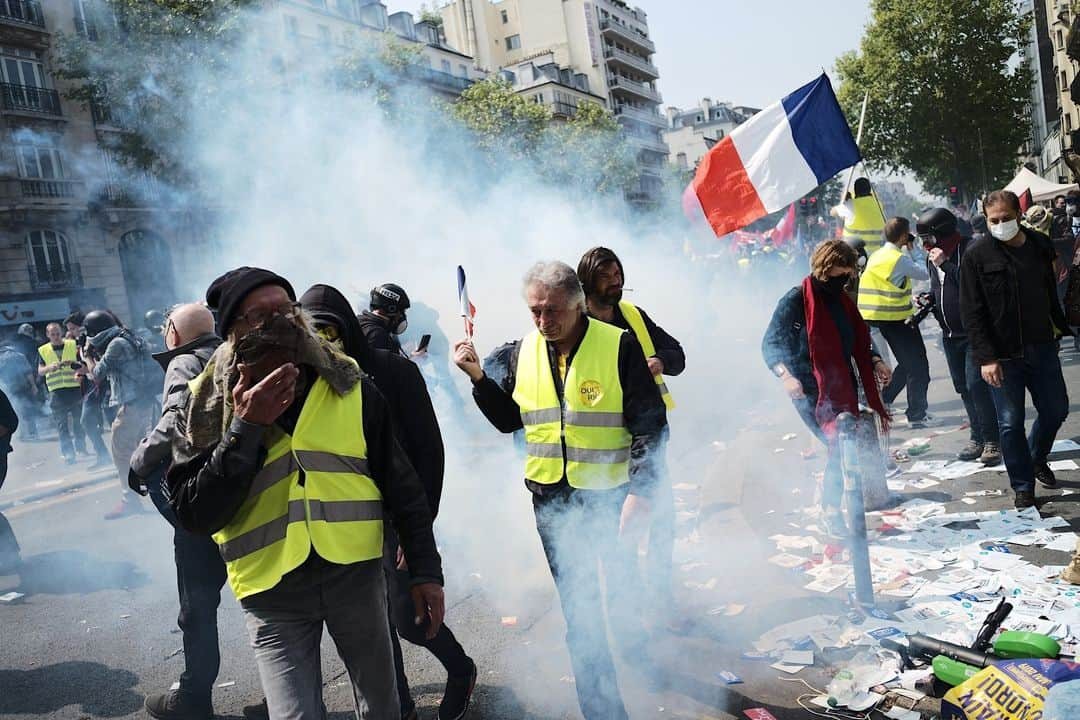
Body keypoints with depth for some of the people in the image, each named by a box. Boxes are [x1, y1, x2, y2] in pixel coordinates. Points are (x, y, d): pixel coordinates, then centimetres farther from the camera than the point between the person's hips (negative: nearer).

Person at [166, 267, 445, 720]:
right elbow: (192, 514, -12)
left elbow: (402, 487, 0)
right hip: (272, 594, -1)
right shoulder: (207, 406, -5)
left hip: (357, 572, 1)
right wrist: (245, 429, -20)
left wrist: (426, 570, 0)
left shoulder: (349, 387, -5)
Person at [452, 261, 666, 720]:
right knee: (579, 612, 11)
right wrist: (478, 378, -4)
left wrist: (639, 493, -17)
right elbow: (508, 419, 10)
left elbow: (650, 424, -11)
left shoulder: (619, 346, -13)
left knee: (621, 590, 21)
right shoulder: (520, 354, 0)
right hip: (552, 501, 3)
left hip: (611, 496, -2)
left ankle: (633, 643, 53)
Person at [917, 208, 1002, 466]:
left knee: (976, 385, -12)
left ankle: (992, 441, -1)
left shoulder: (970, 250, -14)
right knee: (963, 387, 12)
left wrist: (945, 264, -26)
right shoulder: (934, 258, 12)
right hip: (950, 334, 8)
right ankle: (977, 437, 22)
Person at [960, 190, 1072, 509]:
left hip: (1042, 348, 4)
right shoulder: (978, 256, -8)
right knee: (1011, 423, 1)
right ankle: (1023, 487, 16)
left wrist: (1062, 328, 18)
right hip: (1002, 356, -4)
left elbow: (1051, 295, 16)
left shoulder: (1041, 246, 5)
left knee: (1056, 410, 14)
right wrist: (986, 357, -16)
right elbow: (972, 312, -11)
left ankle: (1037, 458, 42)